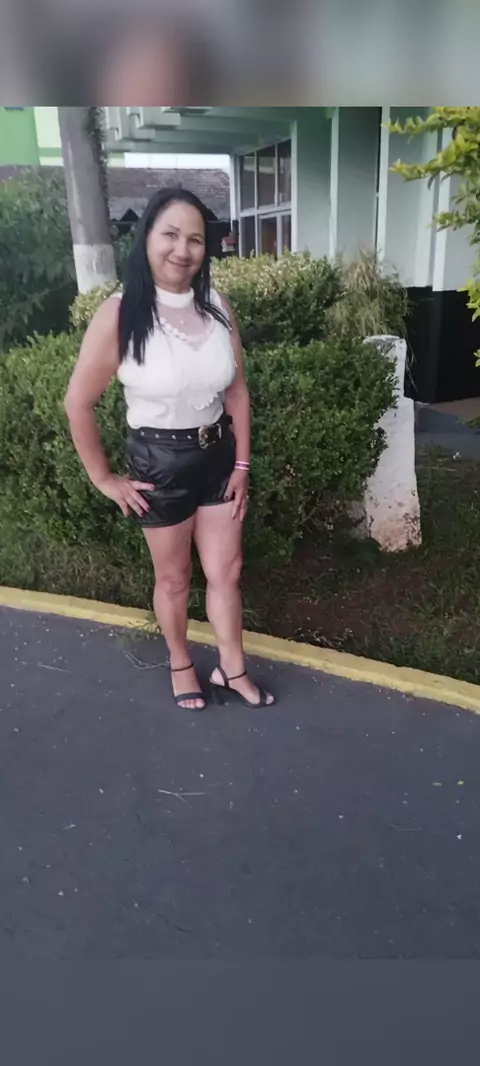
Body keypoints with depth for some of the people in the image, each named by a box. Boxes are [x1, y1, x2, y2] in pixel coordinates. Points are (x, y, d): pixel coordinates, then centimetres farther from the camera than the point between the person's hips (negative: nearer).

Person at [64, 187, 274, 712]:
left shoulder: (217, 307, -4)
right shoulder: (119, 314, -18)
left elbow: (237, 390, 4)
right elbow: (78, 403, -13)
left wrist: (242, 463, 2)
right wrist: (103, 478, -8)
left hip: (219, 456, 4)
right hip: (159, 461, -4)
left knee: (226, 572, 13)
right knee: (174, 577, 14)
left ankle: (232, 669, 33)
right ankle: (181, 664, 39)